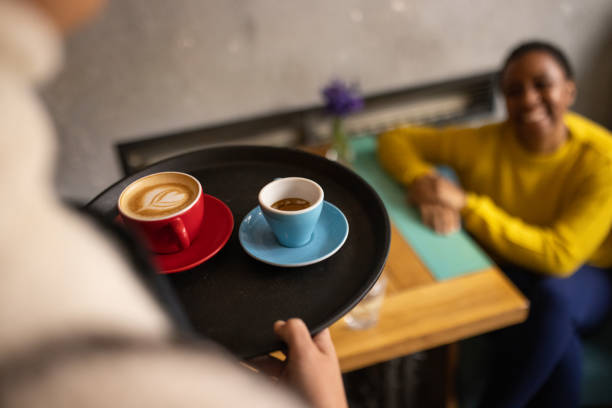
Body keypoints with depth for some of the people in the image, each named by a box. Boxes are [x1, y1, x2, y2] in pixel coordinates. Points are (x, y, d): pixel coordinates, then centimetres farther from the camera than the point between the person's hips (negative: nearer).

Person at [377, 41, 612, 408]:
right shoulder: (483, 143, -16)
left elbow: (559, 256, -28)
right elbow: (395, 139, -7)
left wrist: (467, 204, -34)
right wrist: (422, 182, -29)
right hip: (508, 271, 0)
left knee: (552, 296, -35)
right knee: (557, 338, -32)